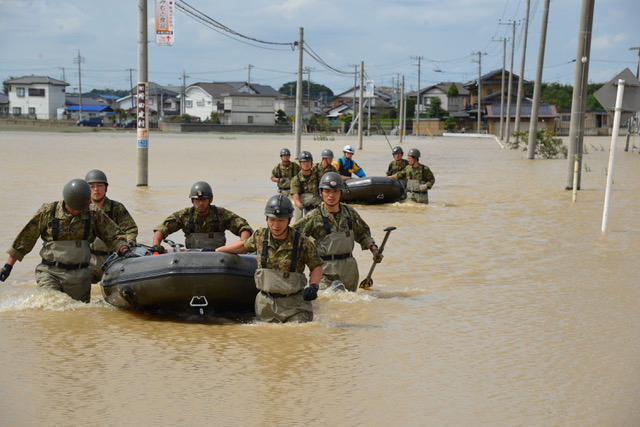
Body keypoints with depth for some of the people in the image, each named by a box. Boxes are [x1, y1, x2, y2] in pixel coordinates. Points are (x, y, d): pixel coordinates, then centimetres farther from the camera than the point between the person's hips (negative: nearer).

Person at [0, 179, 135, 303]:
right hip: (49, 272, -2)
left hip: (79, 276, 2)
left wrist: (124, 251, -15)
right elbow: (25, 238, 3)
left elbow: (114, 235, 5)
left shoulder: (94, 213, -1)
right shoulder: (48, 211, -4)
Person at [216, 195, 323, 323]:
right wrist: (216, 251, 25)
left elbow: (317, 266, 1)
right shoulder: (260, 236, -2)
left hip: (294, 303, -3)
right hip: (266, 303, 3)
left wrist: (314, 286, -16)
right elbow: (244, 246, 20)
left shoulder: (302, 242, -11)